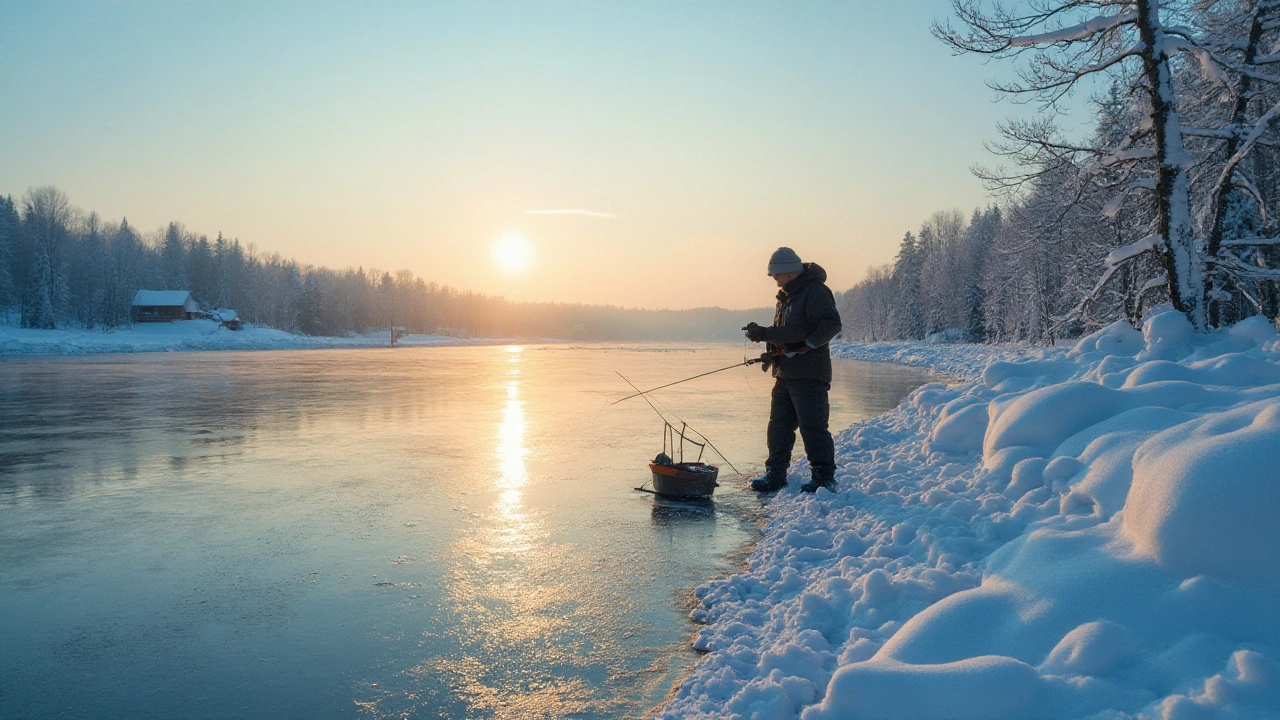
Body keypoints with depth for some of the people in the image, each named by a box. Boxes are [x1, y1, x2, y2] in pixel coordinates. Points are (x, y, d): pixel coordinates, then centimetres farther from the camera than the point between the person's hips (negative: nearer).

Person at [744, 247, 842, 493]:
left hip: (809, 376, -10)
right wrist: (764, 334, 7)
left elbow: (831, 324, -21)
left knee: (813, 427, -8)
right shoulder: (786, 297, 19)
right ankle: (775, 475, 20)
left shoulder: (815, 292, -11)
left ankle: (824, 478, 1)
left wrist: (804, 347, -21)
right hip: (785, 374, 10)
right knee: (778, 426, 12)